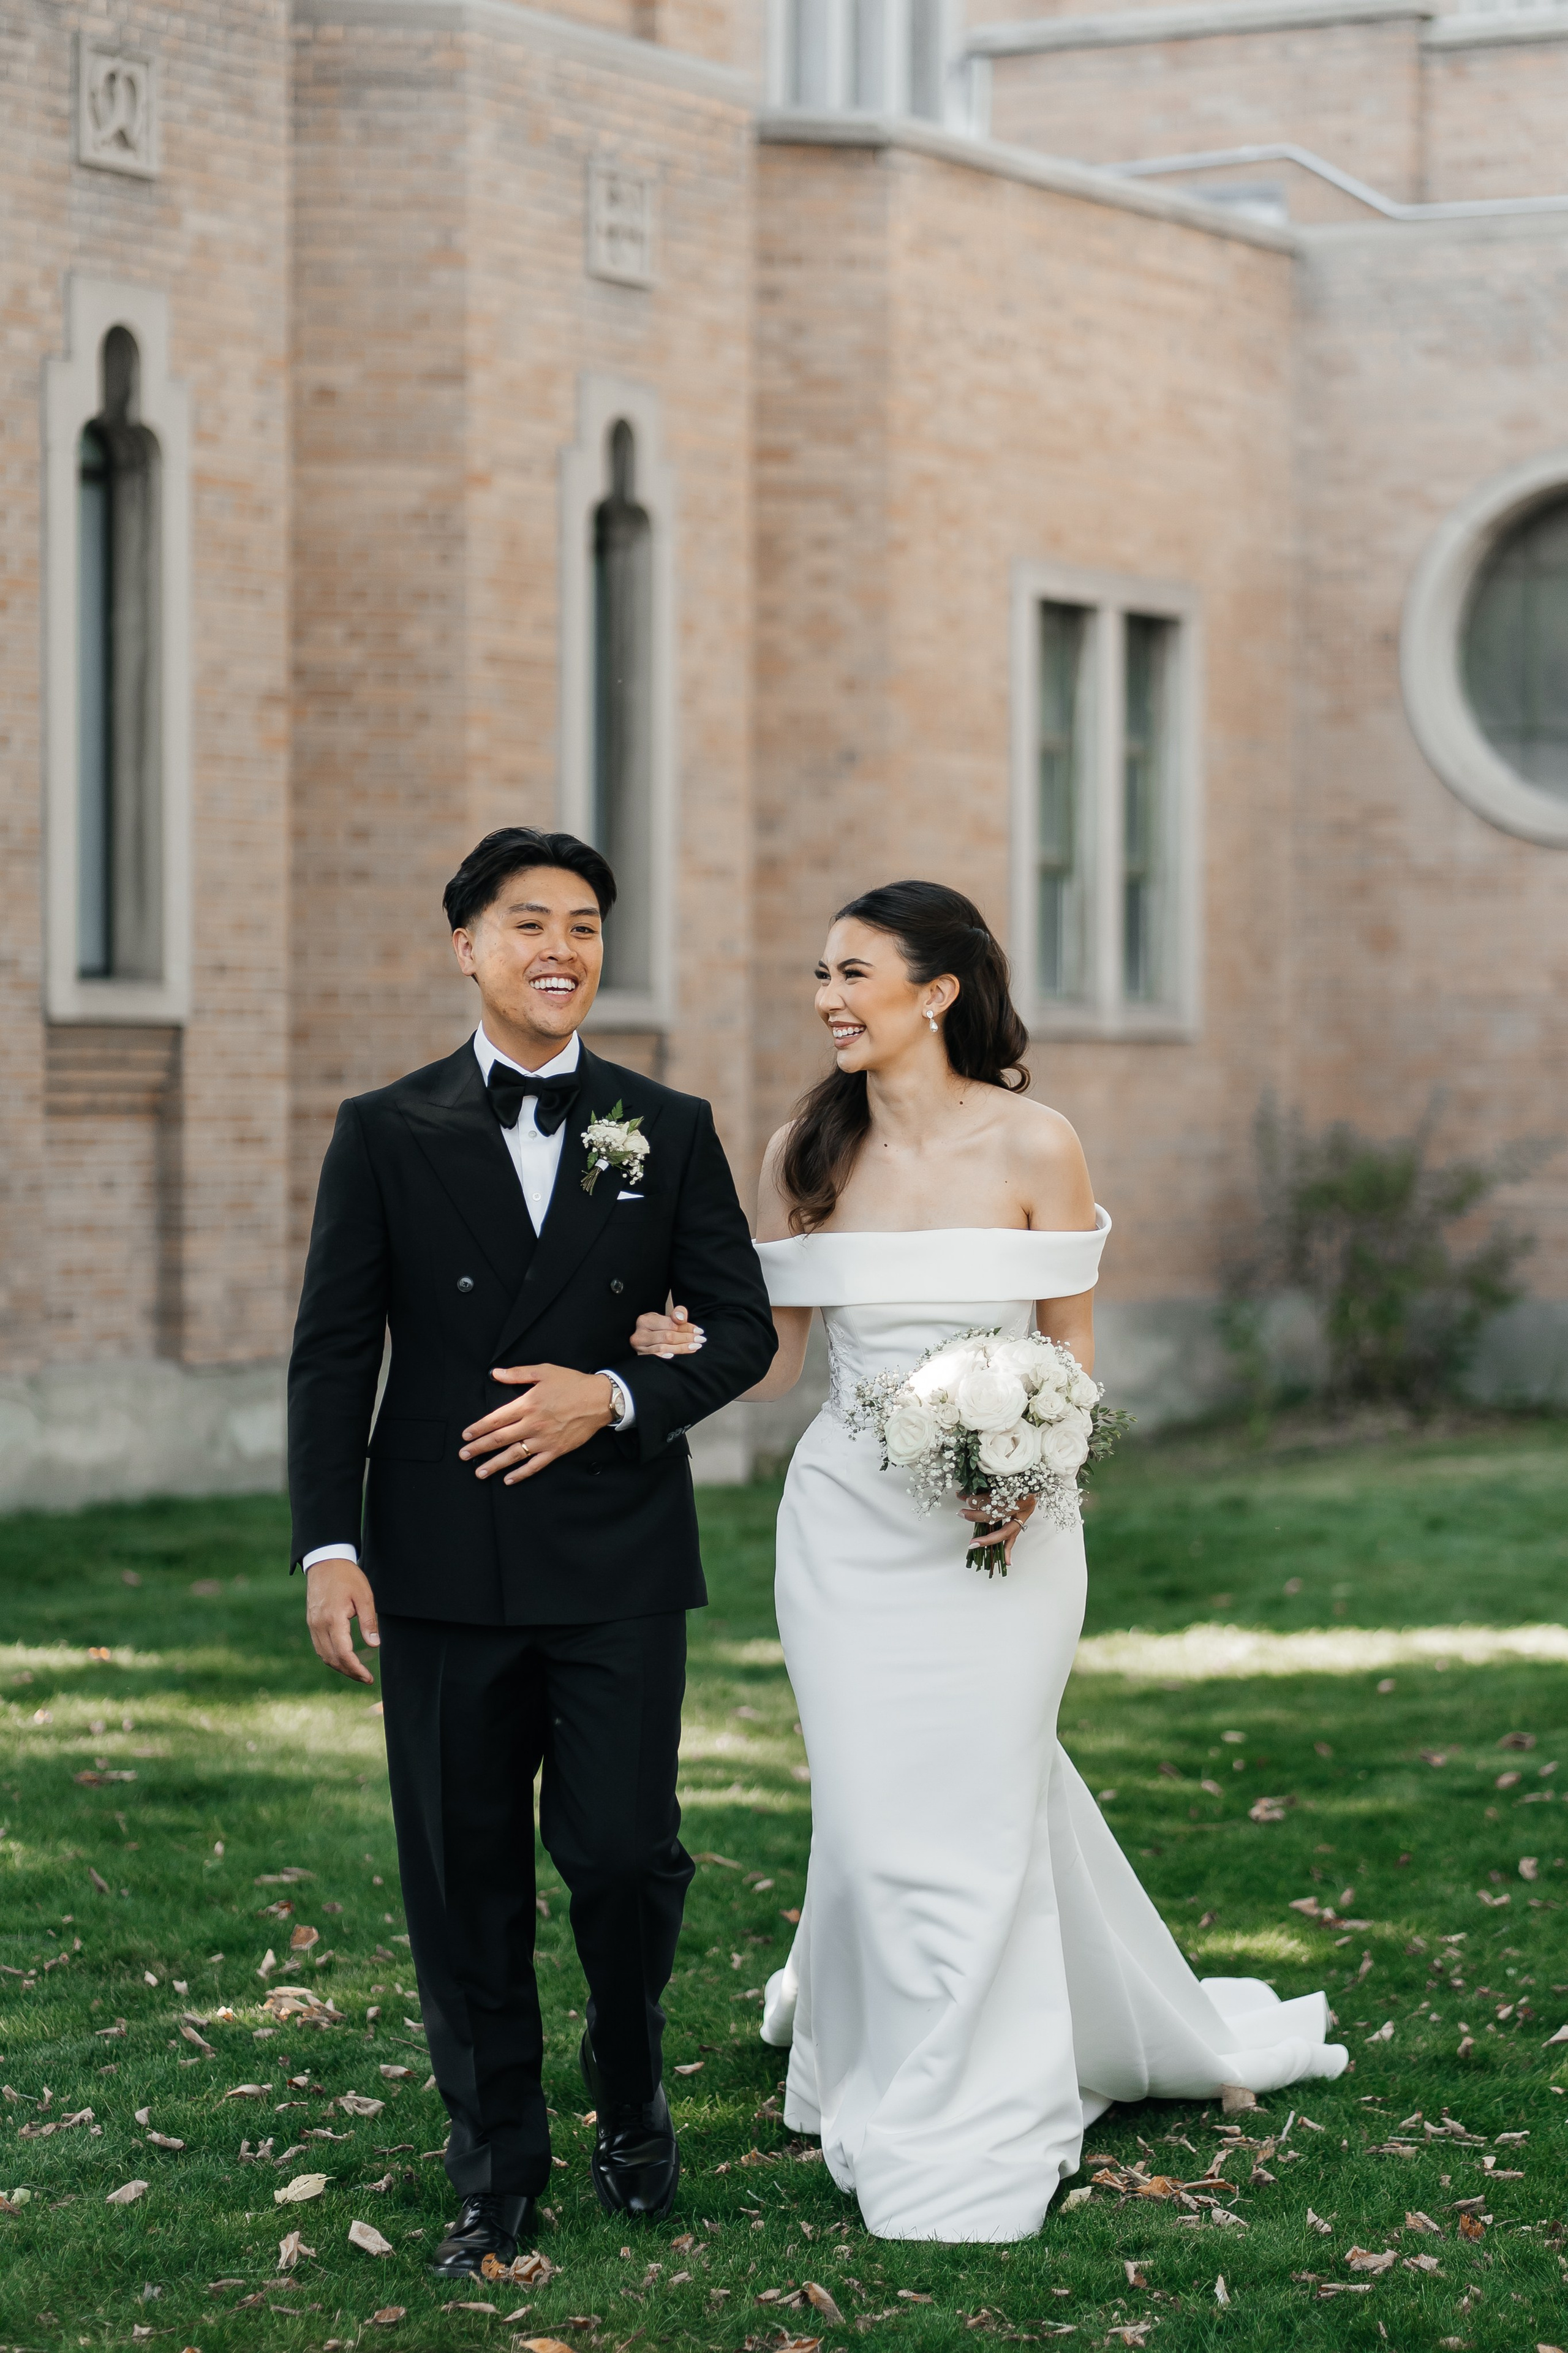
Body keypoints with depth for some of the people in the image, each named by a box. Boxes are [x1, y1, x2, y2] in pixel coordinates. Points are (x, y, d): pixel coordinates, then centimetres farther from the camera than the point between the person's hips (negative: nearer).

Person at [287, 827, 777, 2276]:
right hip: (442, 1562, 0)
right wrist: (328, 1547, -6)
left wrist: (615, 1395, -11)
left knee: (623, 1851, -5)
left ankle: (632, 2102, 23)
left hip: (618, 1559, 0)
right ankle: (497, 2169, 17)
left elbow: (742, 1328, 7)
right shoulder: (386, 1135, 5)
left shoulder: (670, 1132, 8)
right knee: (466, 1876, 4)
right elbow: (333, 1353, 3)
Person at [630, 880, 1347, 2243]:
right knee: (876, 1816, 3)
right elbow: (775, 1356, 6)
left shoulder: (1032, 1146, -6)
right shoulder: (806, 1153, 3)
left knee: (978, 1813, 2)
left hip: (998, 1526, -2)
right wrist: (685, 1344, -15)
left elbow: (1073, 1344, 0)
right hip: (848, 1519, 2)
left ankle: (955, 2147, 15)